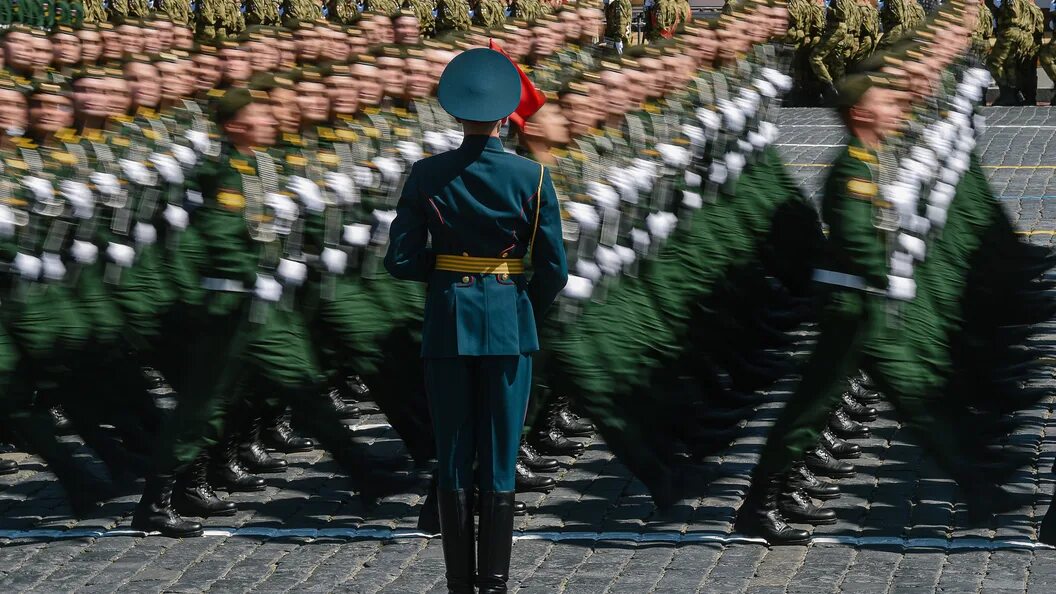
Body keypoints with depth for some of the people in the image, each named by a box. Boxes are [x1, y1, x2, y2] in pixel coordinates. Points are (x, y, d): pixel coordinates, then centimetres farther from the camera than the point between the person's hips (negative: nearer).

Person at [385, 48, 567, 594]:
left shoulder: (427, 175, -5)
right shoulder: (532, 177, -7)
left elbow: (401, 261, -4)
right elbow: (553, 269, -5)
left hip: (447, 322, 1)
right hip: (509, 323, -1)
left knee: (454, 464, 8)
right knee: (499, 466, 4)